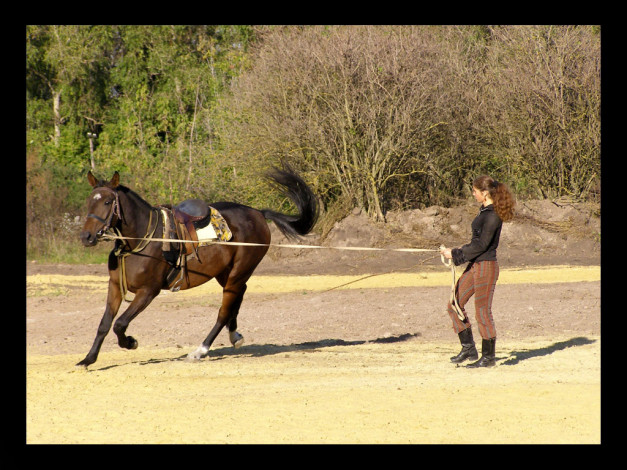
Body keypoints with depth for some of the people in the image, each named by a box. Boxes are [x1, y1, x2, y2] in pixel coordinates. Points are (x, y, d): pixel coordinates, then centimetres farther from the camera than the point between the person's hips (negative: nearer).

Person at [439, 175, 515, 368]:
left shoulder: (492, 215, -18)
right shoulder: (485, 211, 12)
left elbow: (482, 245, -20)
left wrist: (455, 254, -15)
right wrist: (461, 251, 9)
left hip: (486, 267, -10)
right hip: (475, 266, 10)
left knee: (483, 312, -1)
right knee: (455, 305, 10)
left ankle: (488, 357, 10)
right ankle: (469, 348, 17)